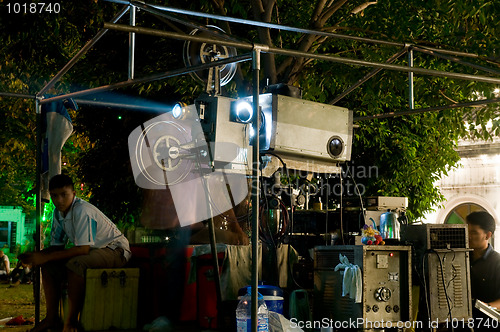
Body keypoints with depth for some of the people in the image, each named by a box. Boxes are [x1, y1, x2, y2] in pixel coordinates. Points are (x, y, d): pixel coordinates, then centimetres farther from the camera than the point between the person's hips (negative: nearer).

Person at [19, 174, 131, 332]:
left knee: (75, 264, -34)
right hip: (92, 251, 9)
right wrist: (35, 255, -12)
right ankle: (52, 317, 1)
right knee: (49, 266, -3)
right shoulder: (58, 213, 2)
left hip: (115, 250, -9)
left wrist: (46, 256, -26)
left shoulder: (82, 211, -25)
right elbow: (57, 246, 8)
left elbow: (83, 249, -30)